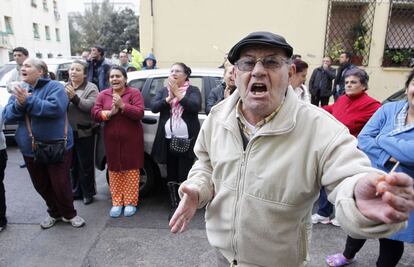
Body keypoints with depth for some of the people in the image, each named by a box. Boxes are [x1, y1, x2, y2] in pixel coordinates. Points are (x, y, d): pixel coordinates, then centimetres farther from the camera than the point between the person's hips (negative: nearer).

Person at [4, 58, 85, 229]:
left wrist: (28, 101, -23)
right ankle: (54, 212, 36)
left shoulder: (55, 86, -8)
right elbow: (8, 114, 4)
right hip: (30, 149, 6)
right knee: (41, 185, 16)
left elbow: (56, 108, -26)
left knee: (61, 184, 2)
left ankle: (69, 214, 23)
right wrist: (19, 104, -16)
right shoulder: (19, 90, 12)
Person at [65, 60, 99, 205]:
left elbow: (91, 106, -17)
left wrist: (74, 97, -26)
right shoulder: (64, 87, 12)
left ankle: (88, 193, 17)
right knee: (72, 164, 15)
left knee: (86, 165, 3)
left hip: (84, 132, -5)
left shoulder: (91, 88, -3)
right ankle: (75, 191, 30)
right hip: (67, 132, 5)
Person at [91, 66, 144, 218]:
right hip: (111, 140, 3)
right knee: (114, 171, 9)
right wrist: (109, 113, -18)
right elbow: (95, 114, -2)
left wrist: (123, 105, -24)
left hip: (131, 139, -3)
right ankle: (117, 202, 21)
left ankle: (130, 202, 15)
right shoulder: (103, 95, 7)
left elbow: (139, 113, -15)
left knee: (131, 170, 3)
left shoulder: (134, 93, -4)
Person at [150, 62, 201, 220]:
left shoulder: (193, 90, 2)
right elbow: (153, 107, -3)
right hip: (168, 139, 4)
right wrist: (169, 98, -16)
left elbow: (196, 106, -17)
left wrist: (178, 93, -17)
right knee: (171, 174, 10)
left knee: (184, 175, 1)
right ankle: (174, 206, 23)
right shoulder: (163, 91, 13)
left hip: (186, 139, -3)